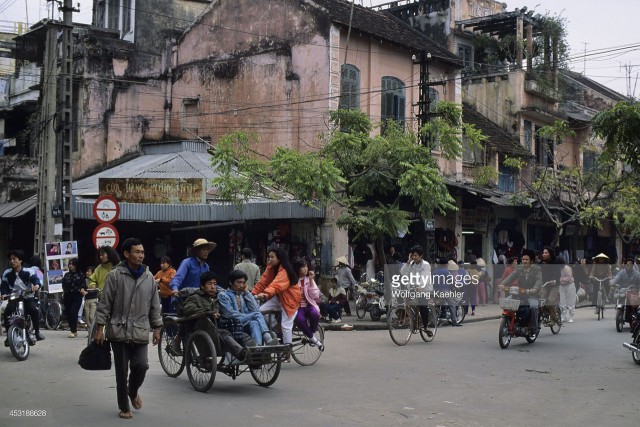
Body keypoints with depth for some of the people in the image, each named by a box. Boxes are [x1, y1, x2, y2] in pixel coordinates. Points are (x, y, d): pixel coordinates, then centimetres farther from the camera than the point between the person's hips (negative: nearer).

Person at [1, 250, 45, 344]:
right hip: (14, 299, 2)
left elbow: (35, 279, -22)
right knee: (6, 313, -25)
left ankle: (37, 332, -12)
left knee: (34, 310, -31)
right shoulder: (7, 273, 0)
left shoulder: (28, 272, -8)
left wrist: (36, 285, -46)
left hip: (28, 298, -2)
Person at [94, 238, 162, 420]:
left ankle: (133, 391, 23)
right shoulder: (115, 275, -6)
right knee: (121, 372, 4)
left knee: (141, 365, -10)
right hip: (119, 330, -2)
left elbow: (154, 305, 13)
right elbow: (104, 304, -4)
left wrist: (157, 328, 12)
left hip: (141, 331, 2)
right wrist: (100, 328, -6)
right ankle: (124, 407, 21)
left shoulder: (148, 276, 6)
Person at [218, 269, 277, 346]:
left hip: (246, 325, 5)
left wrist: (247, 293, 8)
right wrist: (251, 317, -9)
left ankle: (258, 347, -56)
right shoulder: (223, 295, 7)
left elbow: (255, 310, 7)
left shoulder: (244, 295, 22)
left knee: (254, 323, -31)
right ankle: (267, 339, -50)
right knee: (257, 314, -28)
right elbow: (229, 314, -7)